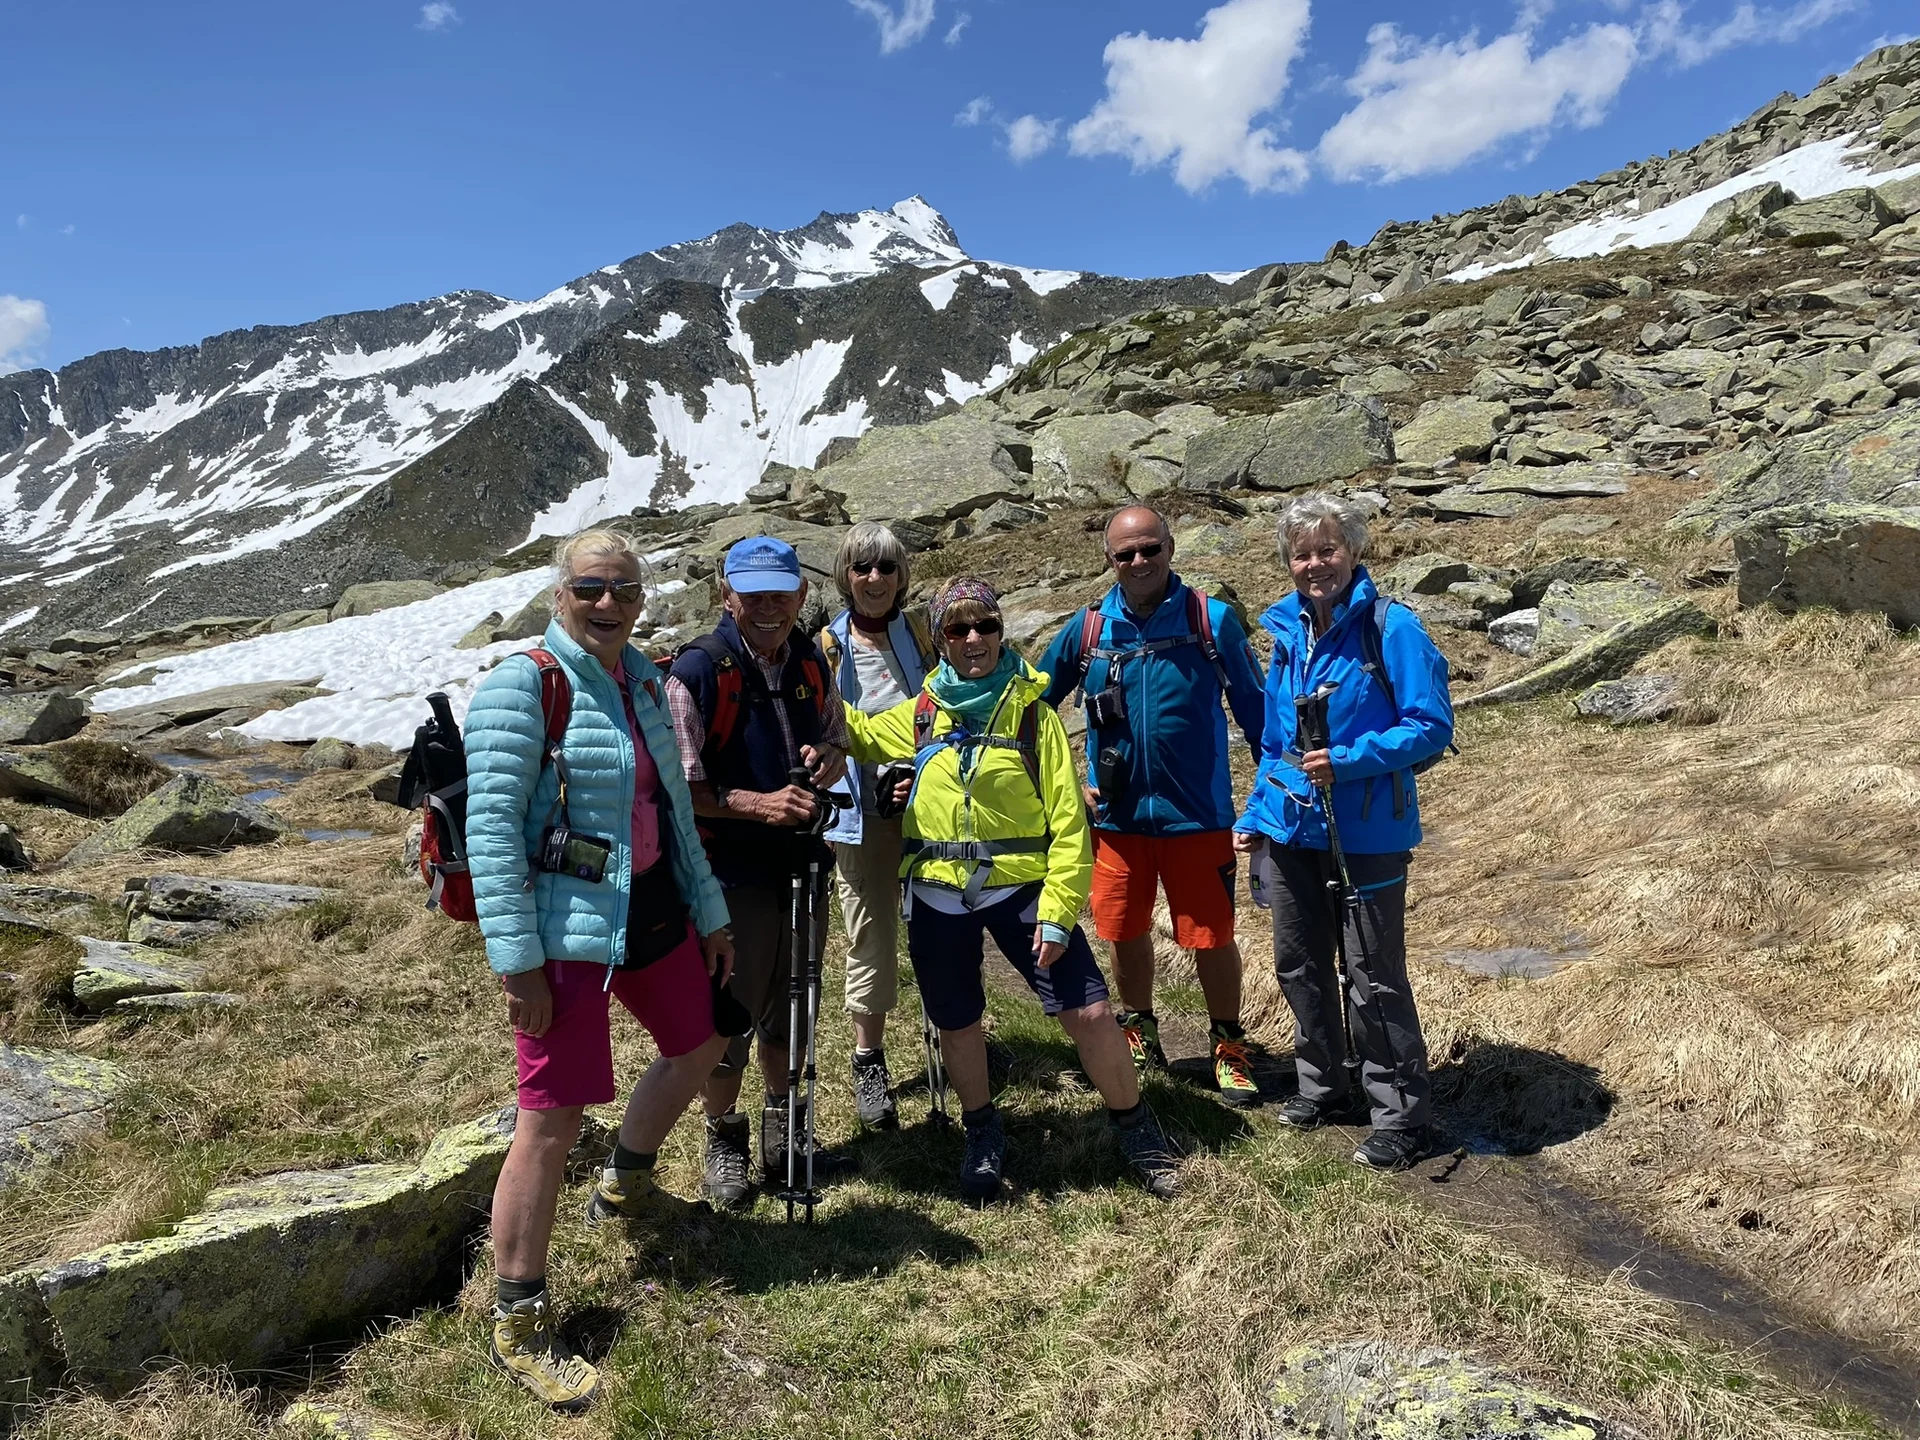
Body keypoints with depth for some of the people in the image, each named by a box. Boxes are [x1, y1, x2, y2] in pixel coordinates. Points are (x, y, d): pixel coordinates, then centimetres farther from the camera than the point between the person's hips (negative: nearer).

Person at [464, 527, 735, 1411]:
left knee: (698, 1047, 23)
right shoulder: (522, 685, -15)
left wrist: (708, 910, 17)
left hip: (653, 909, 8)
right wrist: (516, 961, -21)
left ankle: (623, 1187, 50)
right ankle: (518, 1326, 15)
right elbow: (491, 825, -18)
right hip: (567, 929, -8)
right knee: (553, 1123, -4)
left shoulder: (641, 680, 8)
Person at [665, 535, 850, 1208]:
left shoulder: (813, 665, 5)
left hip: (802, 863, 6)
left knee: (789, 1008, 19)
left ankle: (784, 1127, 40)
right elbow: (678, 787, -16)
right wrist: (758, 804, -26)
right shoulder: (697, 671, -14)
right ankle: (723, 1140, 29)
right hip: (731, 871, -5)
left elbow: (837, 747, 17)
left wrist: (826, 761, -7)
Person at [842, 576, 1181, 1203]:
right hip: (938, 898, 3)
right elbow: (859, 734, 25)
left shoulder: (1032, 713, -4)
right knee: (957, 1025, 14)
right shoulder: (918, 715, 5)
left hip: (1020, 887, -2)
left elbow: (1068, 822, -7)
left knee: (1089, 1011, -5)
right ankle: (983, 1134, 39)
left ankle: (1136, 1130, 19)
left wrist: (1057, 913, -13)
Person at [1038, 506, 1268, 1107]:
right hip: (1116, 814, 3)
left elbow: (1256, 712, 0)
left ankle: (1229, 1046, 27)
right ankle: (1139, 1034, 38)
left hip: (1196, 812, -2)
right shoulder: (1086, 629, 0)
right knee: (1125, 933, 15)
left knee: (1211, 936, 5)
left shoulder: (1213, 619, -6)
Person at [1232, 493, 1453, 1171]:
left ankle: (1402, 1119, 18)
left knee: (1374, 976, 1)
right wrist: (1254, 816, 14)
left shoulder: (1391, 627, -12)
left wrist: (1349, 761, -24)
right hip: (1292, 828, 7)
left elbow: (1431, 723, -15)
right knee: (1299, 964, 16)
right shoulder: (1288, 633, 8)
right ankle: (1325, 1089, 36)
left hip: (1365, 832, -7)